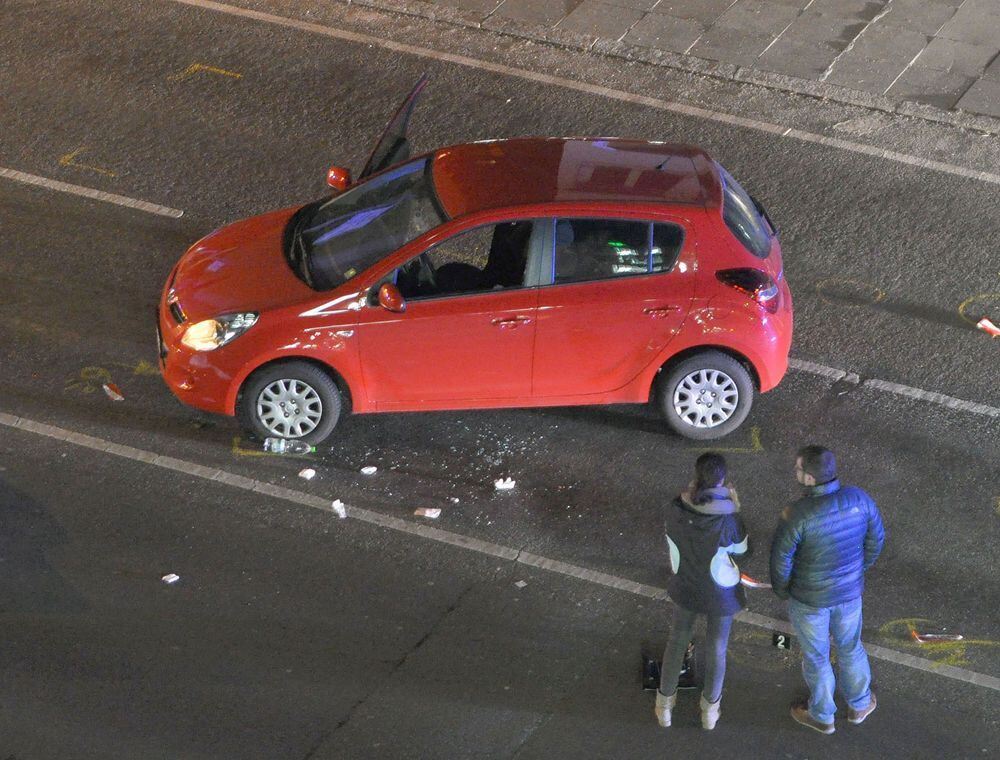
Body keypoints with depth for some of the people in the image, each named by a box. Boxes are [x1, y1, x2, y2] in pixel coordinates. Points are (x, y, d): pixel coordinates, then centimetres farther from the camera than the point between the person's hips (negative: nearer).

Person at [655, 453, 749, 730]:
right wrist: (735, 509, -2)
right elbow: (740, 546, -10)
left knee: (677, 639, 28)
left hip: (685, 586, 3)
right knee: (716, 649, 22)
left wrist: (694, 492, 0)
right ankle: (710, 709, 44)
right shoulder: (727, 518, -32)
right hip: (720, 592, -3)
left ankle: (664, 704, 44)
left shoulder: (676, 508, -23)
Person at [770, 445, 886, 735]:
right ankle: (859, 705, 53)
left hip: (809, 597, -3)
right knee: (849, 646, 30)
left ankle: (821, 716, 47)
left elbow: (781, 558, -22)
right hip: (849, 590, 3)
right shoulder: (859, 499, -22)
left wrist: (782, 589, 1)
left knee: (815, 655, 23)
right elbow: (875, 538, -5)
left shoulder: (797, 515, -35)